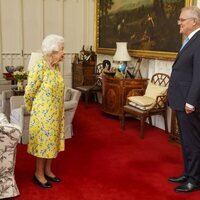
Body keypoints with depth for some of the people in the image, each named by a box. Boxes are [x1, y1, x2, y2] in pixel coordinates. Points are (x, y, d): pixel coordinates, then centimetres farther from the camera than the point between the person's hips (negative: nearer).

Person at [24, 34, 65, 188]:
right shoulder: (39, 67, -21)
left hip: (56, 112, 7)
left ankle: (48, 170, 32)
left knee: (52, 141, 16)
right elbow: (29, 92, -13)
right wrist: (33, 111, 0)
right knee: (43, 141, 5)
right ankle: (39, 174, 23)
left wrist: (59, 112, 17)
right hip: (43, 113, -7)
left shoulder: (56, 66, 3)